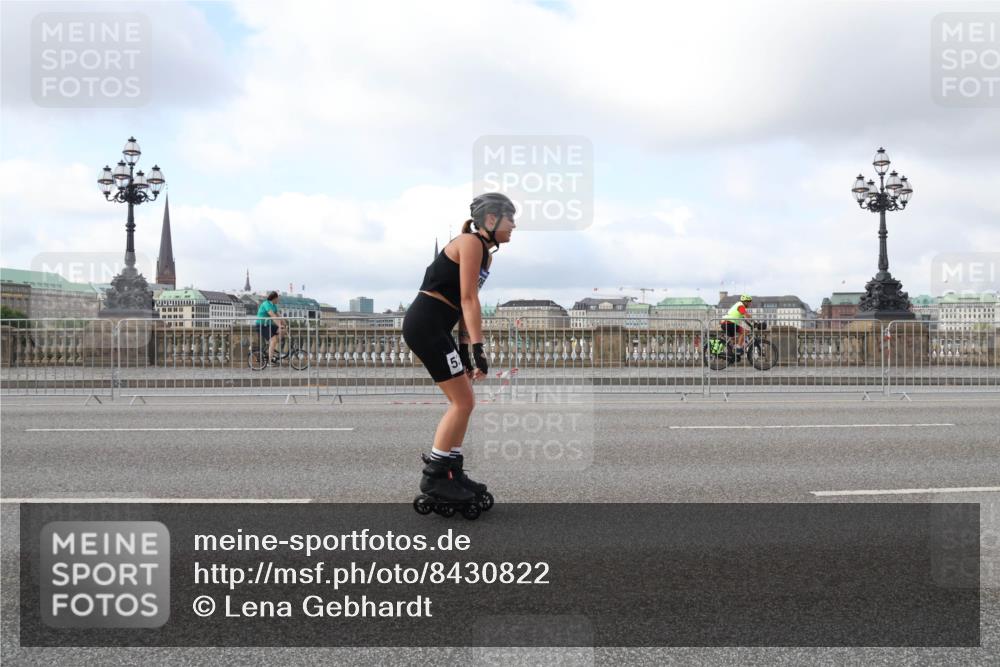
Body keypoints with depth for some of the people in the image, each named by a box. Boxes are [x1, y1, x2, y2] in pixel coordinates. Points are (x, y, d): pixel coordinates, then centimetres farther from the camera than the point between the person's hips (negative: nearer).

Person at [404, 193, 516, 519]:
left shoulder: (485, 253, 18)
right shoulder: (470, 242, -10)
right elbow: (468, 299, -17)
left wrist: (466, 349, 16)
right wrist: (478, 348, -21)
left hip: (436, 327, 10)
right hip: (426, 323, -10)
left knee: (463, 402, 12)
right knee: (463, 402, -7)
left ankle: (450, 473, 20)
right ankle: (434, 477, 1)